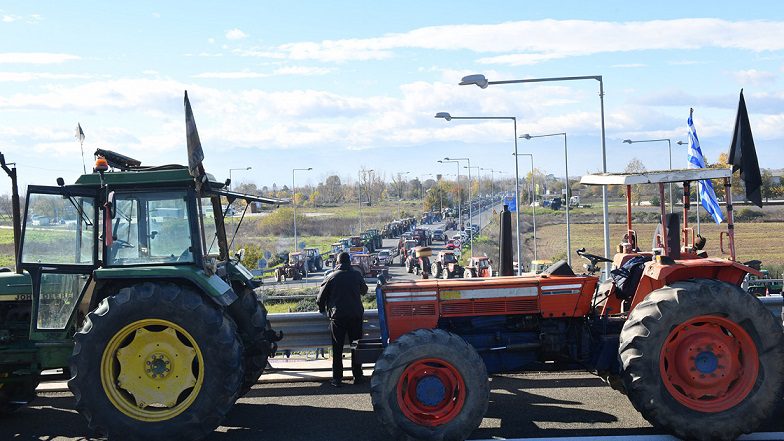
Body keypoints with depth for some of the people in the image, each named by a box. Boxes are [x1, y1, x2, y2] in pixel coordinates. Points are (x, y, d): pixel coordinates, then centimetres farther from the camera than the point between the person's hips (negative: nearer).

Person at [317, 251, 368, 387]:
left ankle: (337, 378, 3)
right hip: (356, 314, 1)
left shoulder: (332, 276, -2)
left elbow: (321, 296, 1)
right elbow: (364, 290, 21)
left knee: (337, 348, 4)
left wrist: (322, 309, 19)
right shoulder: (356, 275, 3)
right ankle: (358, 376, 11)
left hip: (337, 315, -1)